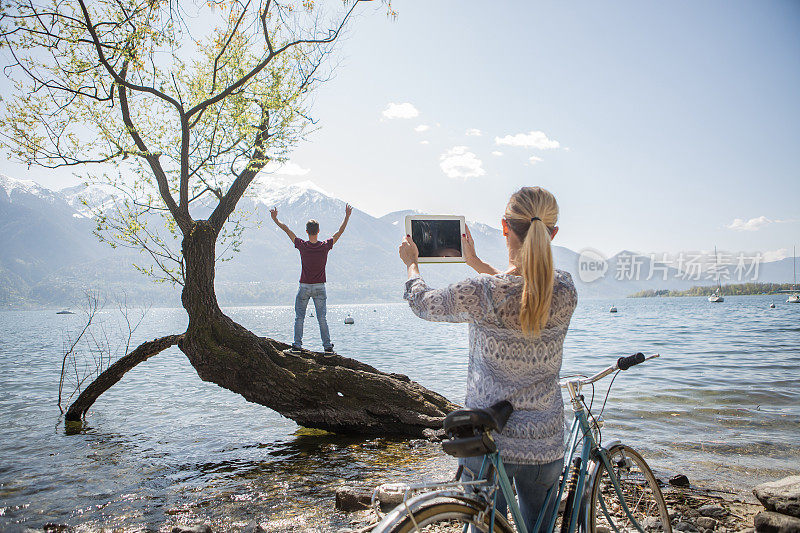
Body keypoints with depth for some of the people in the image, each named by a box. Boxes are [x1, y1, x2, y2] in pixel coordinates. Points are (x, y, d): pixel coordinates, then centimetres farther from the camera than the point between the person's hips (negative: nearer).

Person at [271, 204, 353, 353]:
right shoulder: (325, 246, -8)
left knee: (299, 317, 8)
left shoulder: (302, 245, -9)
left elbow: (287, 229, 1)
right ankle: (327, 346, 4)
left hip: (304, 287, -1)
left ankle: (297, 344, 5)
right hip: (320, 287, 1)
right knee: (322, 318, 5)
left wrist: (275, 218, 11)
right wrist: (347, 216, 10)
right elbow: (340, 231, 2)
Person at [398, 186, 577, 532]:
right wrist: (476, 263, 23)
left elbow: (421, 302, -1)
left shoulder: (480, 292, -21)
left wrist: (411, 262, 18)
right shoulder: (565, 290, -10)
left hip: (489, 441, -3)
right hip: (546, 443, 3)